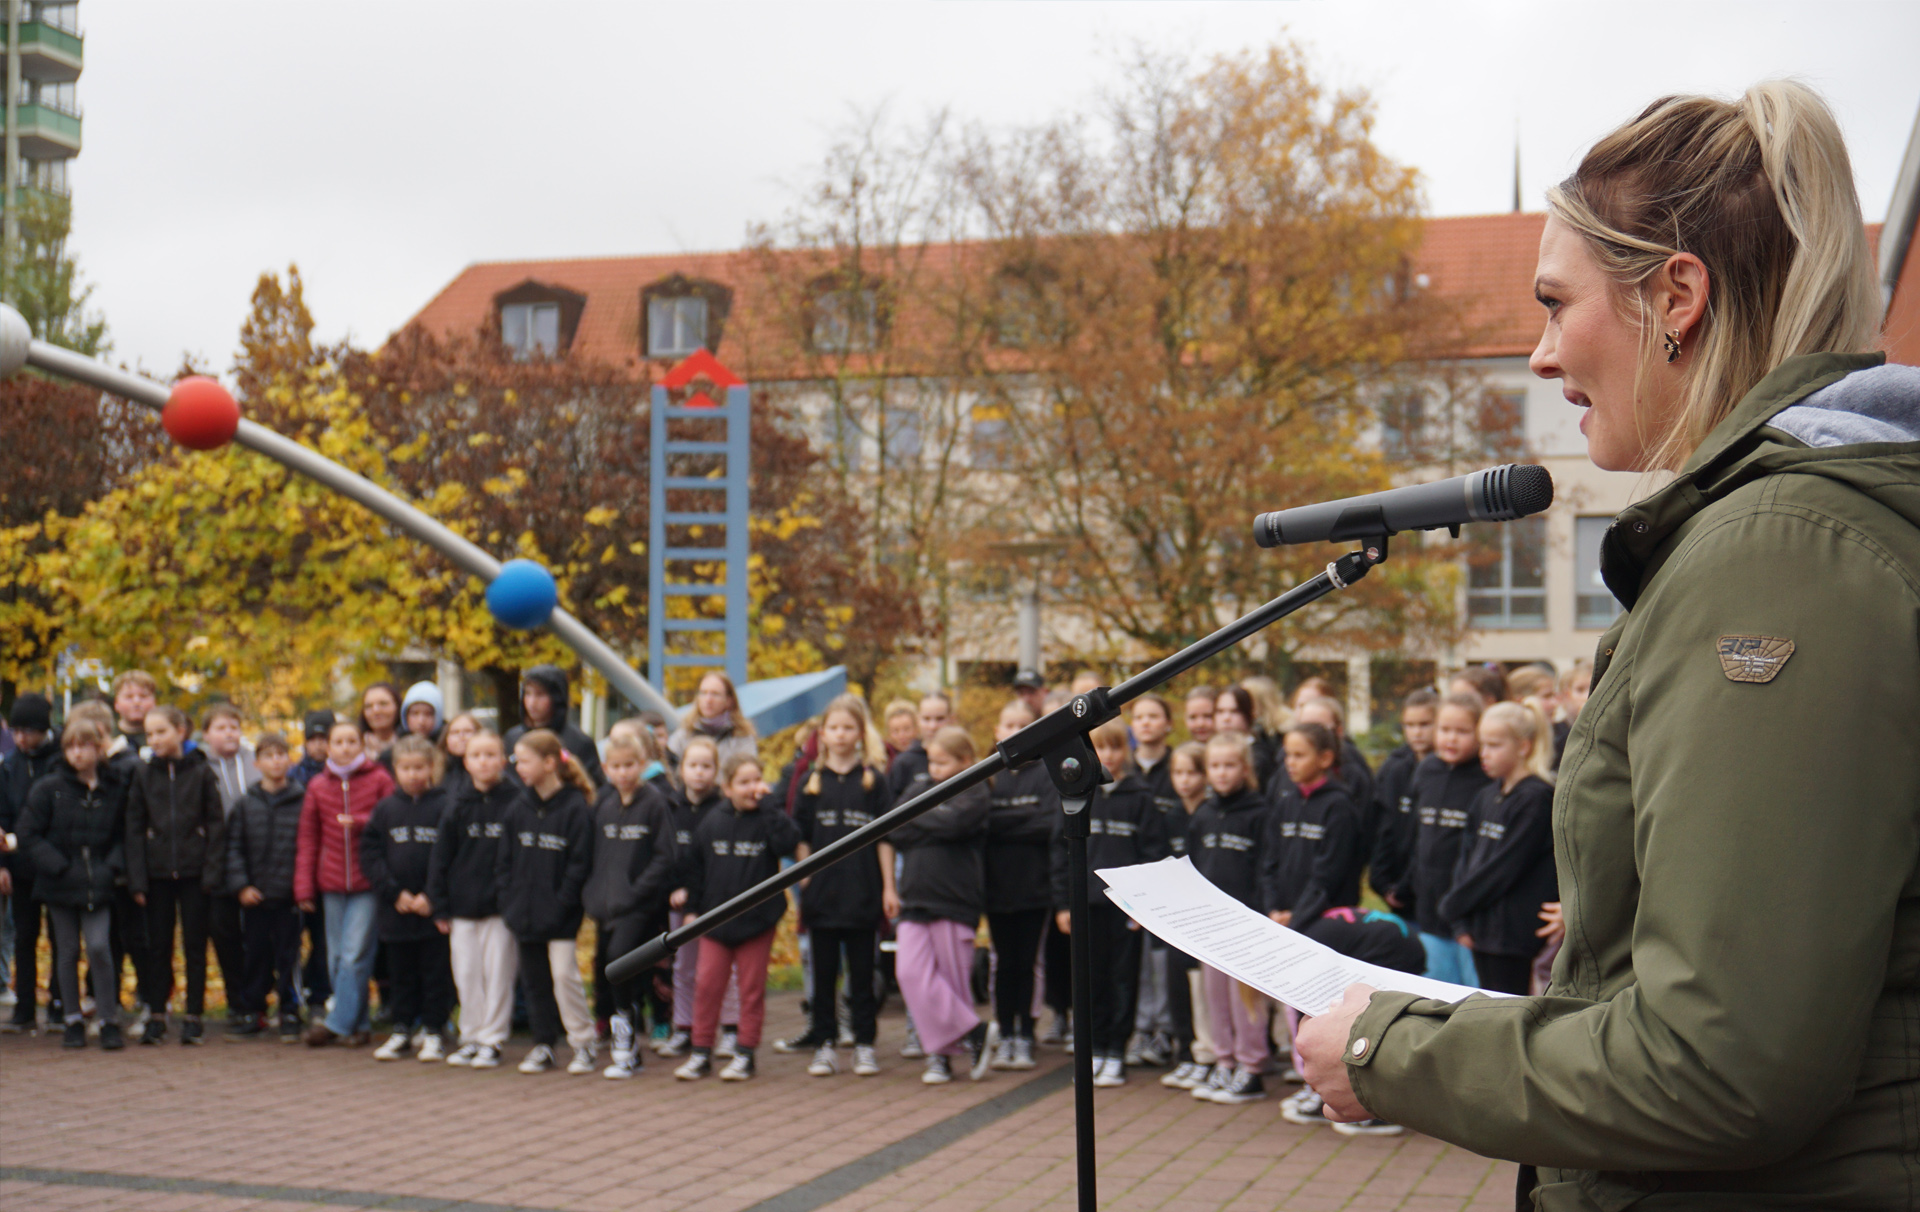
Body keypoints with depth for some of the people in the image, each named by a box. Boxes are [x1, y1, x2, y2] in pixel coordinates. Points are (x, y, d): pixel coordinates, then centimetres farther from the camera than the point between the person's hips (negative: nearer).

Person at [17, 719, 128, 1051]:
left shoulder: (115, 788, 1)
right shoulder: (49, 788, -3)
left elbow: (122, 836, 9)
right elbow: (28, 835, -4)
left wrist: (111, 867, -7)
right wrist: (61, 868, -11)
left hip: (98, 886, 0)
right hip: (61, 886, 0)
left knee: (99, 947, -11)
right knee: (67, 952, 7)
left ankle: (109, 1021, -1)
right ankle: (73, 1021, 19)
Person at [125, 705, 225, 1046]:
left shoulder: (200, 773, 0)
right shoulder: (144, 775, 5)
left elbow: (216, 825, 0)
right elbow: (134, 829, 4)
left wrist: (212, 871, -8)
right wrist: (137, 879, -3)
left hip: (193, 872, -2)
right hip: (157, 873, 2)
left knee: (195, 946, 3)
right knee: (158, 946, 6)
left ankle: (193, 1017, 9)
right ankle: (156, 1015, 13)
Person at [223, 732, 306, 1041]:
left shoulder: (302, 801, 0)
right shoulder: (246, 804, 5)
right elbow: (233, 848, 4)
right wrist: (240, 885, -6)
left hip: (289, 894, -2)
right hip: (255, 895, 2)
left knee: (289, 955, 2)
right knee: (254, 954, 9)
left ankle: (290, 1014, 11)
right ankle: (250, 1011, 20)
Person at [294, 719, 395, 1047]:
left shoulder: (379, 780, 0)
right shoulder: (318, 787, 9)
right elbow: (307, 840, 12)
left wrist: (361, 822, -16)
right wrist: (303, 887, 7)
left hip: (367, 884, -4)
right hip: (331, 884, 4)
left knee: (354, 955, -10)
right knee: (336, 958, 5)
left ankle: (337, 1023, -3)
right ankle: (359, 1024, 14)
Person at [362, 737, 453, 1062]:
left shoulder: (444, 807, -5)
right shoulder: (385, 809, 6)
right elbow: (370, 854, 2)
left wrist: (431, 896, -15)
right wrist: (394, 892, -9)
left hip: (434, 909, -3)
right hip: (395, 910, 3)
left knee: (436, 972, 3)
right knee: (401, 974, 13)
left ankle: (433, 1030, 14)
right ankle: (402, 1031, 23)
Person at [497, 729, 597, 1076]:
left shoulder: (575, 807, -10)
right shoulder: (518, 807, 8)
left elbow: (580, 864, -11)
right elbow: (504, 858, 12)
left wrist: (562, 904, -15)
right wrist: (509, 897, 1)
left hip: (560, 914, -6)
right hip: (525, 912, 6)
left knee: (564, 975, -9)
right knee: (535, 980, 11)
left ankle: (584, 1043, 3)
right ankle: (543, 1044, 22)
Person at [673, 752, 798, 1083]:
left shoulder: (767, 821, -3)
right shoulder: (712, 823, 4)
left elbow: (788, 842, -24)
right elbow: (696, 867, 11)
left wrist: (769, 806, -21)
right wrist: (693, 908, 8)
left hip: (757, 919, -2)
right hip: (715, 918, 2)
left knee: (752, 988, 4)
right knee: (708, 985, 3)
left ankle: (745, 1054, 14)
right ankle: (701, 1053, 12)